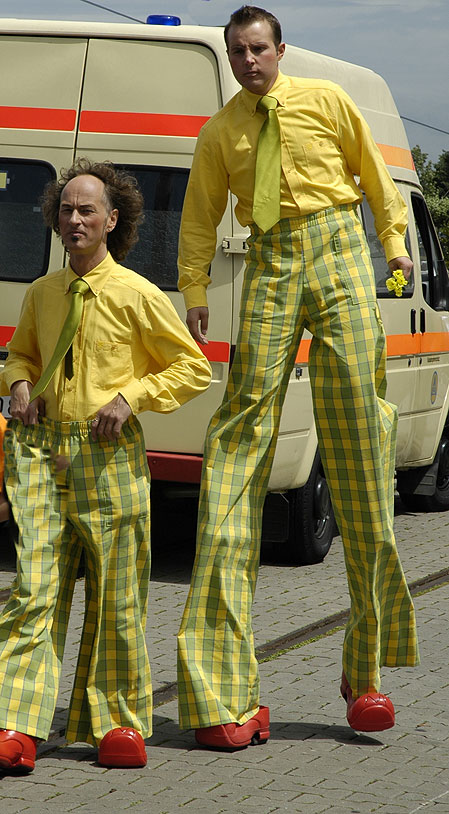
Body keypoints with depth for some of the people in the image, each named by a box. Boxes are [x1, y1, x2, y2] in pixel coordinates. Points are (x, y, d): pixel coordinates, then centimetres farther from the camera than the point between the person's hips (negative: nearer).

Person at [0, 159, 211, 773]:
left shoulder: (137, 295, -2)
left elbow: (194, 368, 2)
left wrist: (130, 396, -10)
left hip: (108, 454, -3)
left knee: (116, 596, 4)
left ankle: (118, 723, 18)